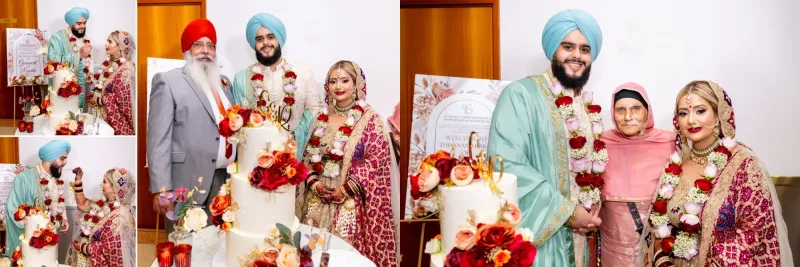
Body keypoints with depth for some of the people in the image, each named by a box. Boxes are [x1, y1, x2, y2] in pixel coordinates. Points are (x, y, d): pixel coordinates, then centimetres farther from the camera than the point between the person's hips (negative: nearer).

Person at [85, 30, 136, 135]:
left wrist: (98, 100, -11)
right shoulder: (113, 64, 7)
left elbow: (120, 97, -19)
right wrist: (94, 95, 0)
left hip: (118, 119, -8)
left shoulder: (125, 69, -18)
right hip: (107, 114, 8)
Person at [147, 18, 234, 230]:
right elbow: (158, 139, -8)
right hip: (188, 184, -6)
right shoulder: (169, 81, -2)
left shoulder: (223, 83, 17)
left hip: (226, 181, 6)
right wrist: (161, 189, -15)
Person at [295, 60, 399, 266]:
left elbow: (374, 161, -12)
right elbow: (310, 156, 11)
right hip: (318, 198, 5)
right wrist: (314, 183, -6)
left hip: (351, 201, -5)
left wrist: (345, 190, -16)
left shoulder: (370, 119, -6)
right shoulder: (322, 118, 9)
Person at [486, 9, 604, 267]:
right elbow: (506, 165, -22)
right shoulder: (520, 94, -12)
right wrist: (567, 212, -18)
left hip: (576, 236, 7)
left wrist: (593, 206, -2)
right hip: (536, 235, -6)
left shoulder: (588, 105, 11)